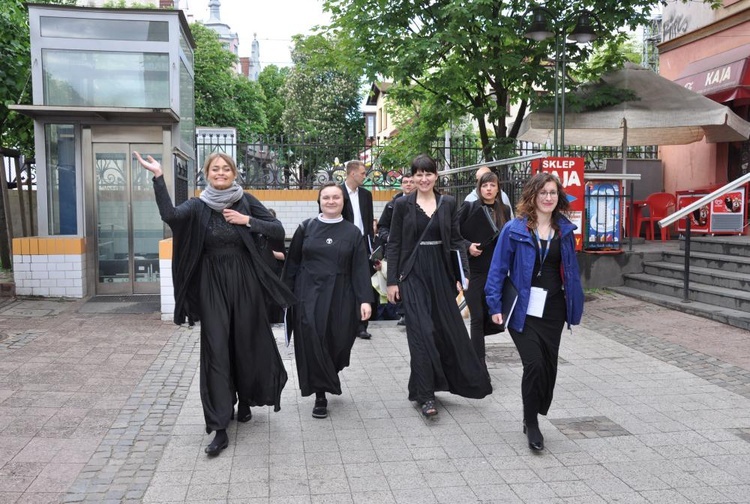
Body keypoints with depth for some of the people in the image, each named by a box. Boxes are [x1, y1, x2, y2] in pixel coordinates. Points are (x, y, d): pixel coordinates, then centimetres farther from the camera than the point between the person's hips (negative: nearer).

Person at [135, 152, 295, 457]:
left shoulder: (246, 202, 2)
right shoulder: (198, 206, 0)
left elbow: (278, 231, -3)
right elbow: (169, 215, -22)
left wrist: (247, 221, -14)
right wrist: (158, 177, -27)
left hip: (245, 283, 1)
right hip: (213, 286, -1)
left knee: (246, 344, 10)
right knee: (216, 350, -4)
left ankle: (245, 401, 37)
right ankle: (220, 428, 0)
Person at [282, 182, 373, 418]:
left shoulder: (352, 232, 3)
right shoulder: (306, 228, 3)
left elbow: (360, 268, -1)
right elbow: (292, 263, 7)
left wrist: (364, 299, -10)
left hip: (340, 297, 0)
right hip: (309, 294, 0)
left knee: (337, 343, 6)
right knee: (313, 344, -5)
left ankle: (327, 381, 38)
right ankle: (320, 395, 8)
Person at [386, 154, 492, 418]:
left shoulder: (448, 203, 6)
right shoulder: (403, 204, -1)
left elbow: (456, 240, 7)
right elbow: (394, 244, 0)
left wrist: (464, 273, -4)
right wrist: (392, 281, -5)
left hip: (441, 273, 3)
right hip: (413, 274, -3)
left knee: (449, 329, 8)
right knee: (421, 332, -8)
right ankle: (425, 396, 0)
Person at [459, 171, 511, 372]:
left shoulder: (504, 210, 8)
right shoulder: (469, 208, -3)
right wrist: (468, 246, -16)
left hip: (495, 270, 4)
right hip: (473, 269, -4)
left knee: (490, 314, 11)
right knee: (478, 316, -5)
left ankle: (476, 348, 37)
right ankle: (480, 363, 0)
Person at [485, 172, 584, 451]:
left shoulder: (564, 230, 6)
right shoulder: (515, 229, -6)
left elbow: (571, 269, 14)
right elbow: (498, 269, -4)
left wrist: (574, 305, 11)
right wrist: (496, 306, -9)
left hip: (553, 308, 4)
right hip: (523, 309, -4)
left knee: (549, 366, 8)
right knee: (534, 363, -12)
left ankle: (532, 419, 28)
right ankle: (531, 423, 6)